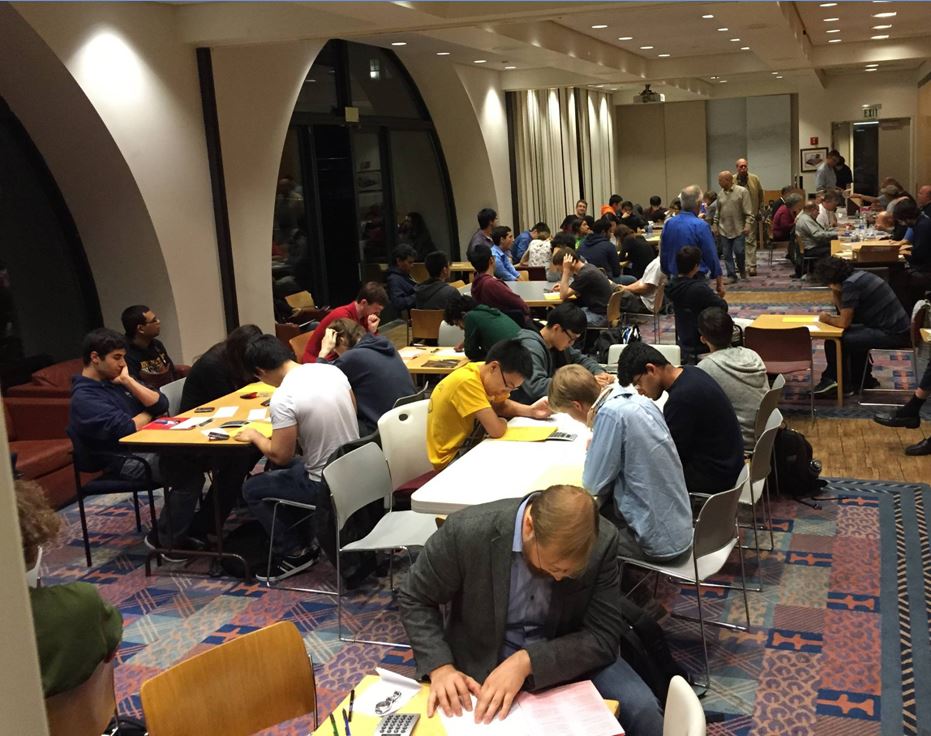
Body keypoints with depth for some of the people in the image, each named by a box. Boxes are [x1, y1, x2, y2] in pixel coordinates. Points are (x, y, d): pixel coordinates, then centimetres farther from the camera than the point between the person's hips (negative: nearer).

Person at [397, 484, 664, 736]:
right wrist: (440, 667, -22)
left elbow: (602, 637, -15)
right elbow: (414, 600, -8)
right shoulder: (468, 531, -24)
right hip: (484, 662, 0)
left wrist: (527, 662, -28)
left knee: (641, 710, -23)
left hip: (567, 656, 0)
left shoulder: (602, 542, -20)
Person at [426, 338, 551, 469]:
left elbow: (501, 405, 10)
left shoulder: (483, 371, -5)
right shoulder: (467, 382, -29)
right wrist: (502, 422, -10)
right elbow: (496, 430, -33)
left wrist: (531, 411, -6)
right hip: (453, 459, -8)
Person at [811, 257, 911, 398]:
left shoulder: (850, 285, -18)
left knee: (833, 342, -6)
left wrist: (827, 319, 3)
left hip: (892, 335, -10)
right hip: (899, 328, 10)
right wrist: (835, 293, 6)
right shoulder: (857, 275, 11)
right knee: (852, 335, 29)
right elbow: (846, 314, 16)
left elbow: (844, 322, -15)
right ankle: (863, 380, 35)